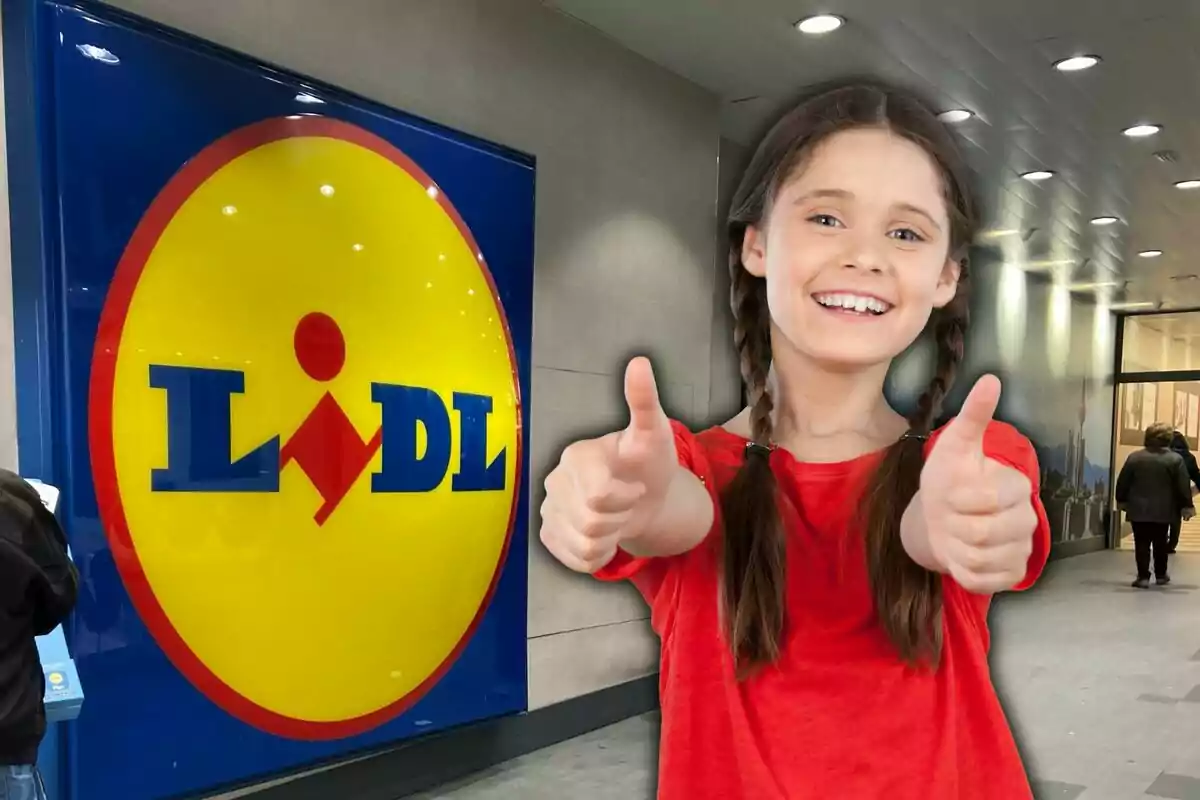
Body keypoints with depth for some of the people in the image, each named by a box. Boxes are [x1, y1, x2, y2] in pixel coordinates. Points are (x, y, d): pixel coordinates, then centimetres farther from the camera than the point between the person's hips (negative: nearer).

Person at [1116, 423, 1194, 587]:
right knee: (1160, 543, 14)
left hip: (1138, 509, 0)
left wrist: (1121, 500, 14)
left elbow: (1122, 482, 2)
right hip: (1163, 510, 0)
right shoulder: (1175, 459, -5)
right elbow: (1183, 486, -6)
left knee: (1142, 544, 1)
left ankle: (1143, 577, -4)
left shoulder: (1134, 457, -1)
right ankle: (1161, 575, 24)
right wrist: (1187, 506, 2)